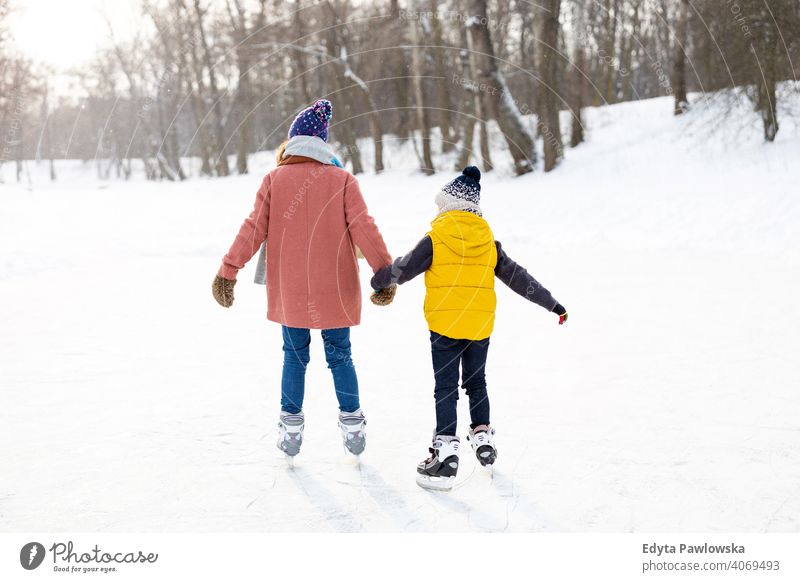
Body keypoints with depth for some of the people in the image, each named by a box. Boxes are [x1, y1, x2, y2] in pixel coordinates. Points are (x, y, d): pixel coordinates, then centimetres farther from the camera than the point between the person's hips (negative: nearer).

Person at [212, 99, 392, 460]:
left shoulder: (274, 180, -2)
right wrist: (384, 272, -4)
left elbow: (254, 228, -6)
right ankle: (352, 425, 16)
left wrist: (229, 269, -3)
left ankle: (291, 426, 17)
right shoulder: (342, 180, -5)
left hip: (289, 291, 1)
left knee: (294, 356, 14)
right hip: (334, 289, -1)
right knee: (340, 355, 12)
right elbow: (364, 229, -9)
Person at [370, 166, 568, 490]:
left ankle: (446, 450, -6)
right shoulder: (488, 240, 6)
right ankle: (483, 436, 26)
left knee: (446, 388, 0)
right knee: (476, 382, 22)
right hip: (481, 325, 4)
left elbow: (403, 269, 1)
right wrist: (552, 304, 19)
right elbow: (518, 277, 10)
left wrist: (379, 282, 21)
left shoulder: (435, 238, -6)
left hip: (444, 324, -4)